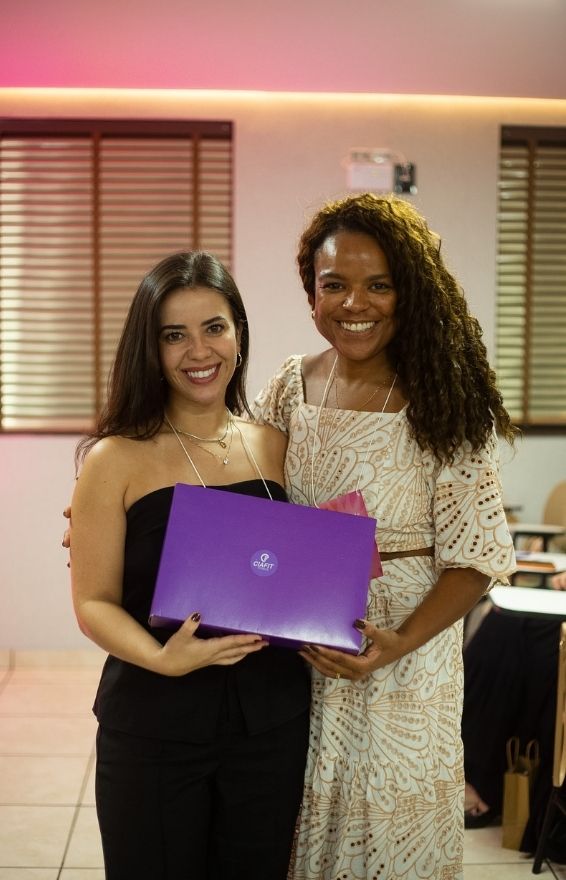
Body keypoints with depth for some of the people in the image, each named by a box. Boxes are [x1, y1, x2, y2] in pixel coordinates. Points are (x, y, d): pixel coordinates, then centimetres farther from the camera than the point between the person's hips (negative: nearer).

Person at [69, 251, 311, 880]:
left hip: (270, 718, 3)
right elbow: (94, 603, -8)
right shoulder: (117, 460, -7)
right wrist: (165, 658, -25)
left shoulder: (274, 446, 5)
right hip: (152, 728, -3)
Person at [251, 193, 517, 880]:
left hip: (406, 650, -4)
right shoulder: (292, 386, 0)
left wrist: (401, 643, -27)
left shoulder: (443, 402, -13)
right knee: (304, 823, 17)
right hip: (298, 653, 4)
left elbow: (474, 557, -12)